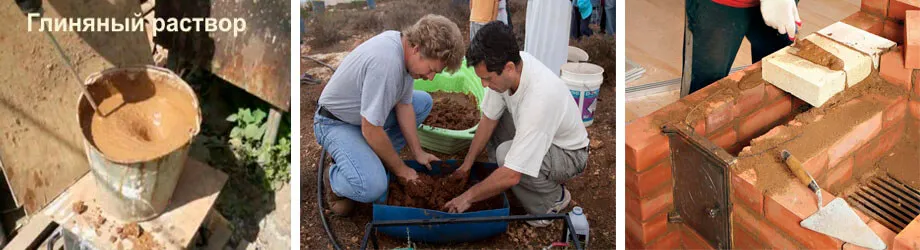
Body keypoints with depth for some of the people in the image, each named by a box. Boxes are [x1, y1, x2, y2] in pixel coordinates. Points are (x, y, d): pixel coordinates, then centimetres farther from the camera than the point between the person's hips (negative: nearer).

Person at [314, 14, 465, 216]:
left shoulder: (404, 44, -9)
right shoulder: (387, 63, -36)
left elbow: (404, 104, 2)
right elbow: (370, 130, -29)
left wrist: (418, 152, 3)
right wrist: (400, 169, -15)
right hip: (336, 123, -9)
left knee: (424, 102, 12)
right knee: (372, 187, -30)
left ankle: (377, 157, 12)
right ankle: (335, 178, 4)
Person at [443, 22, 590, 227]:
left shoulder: (539, 98, -41)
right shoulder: (507, 65, -19)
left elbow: (511, 176, -36)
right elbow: (488, 119, -2)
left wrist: (468, 197, -24)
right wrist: (467, 164, 1)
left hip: (569, 154, -7)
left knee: (505, 154, -31)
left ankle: (554, 198, -5)